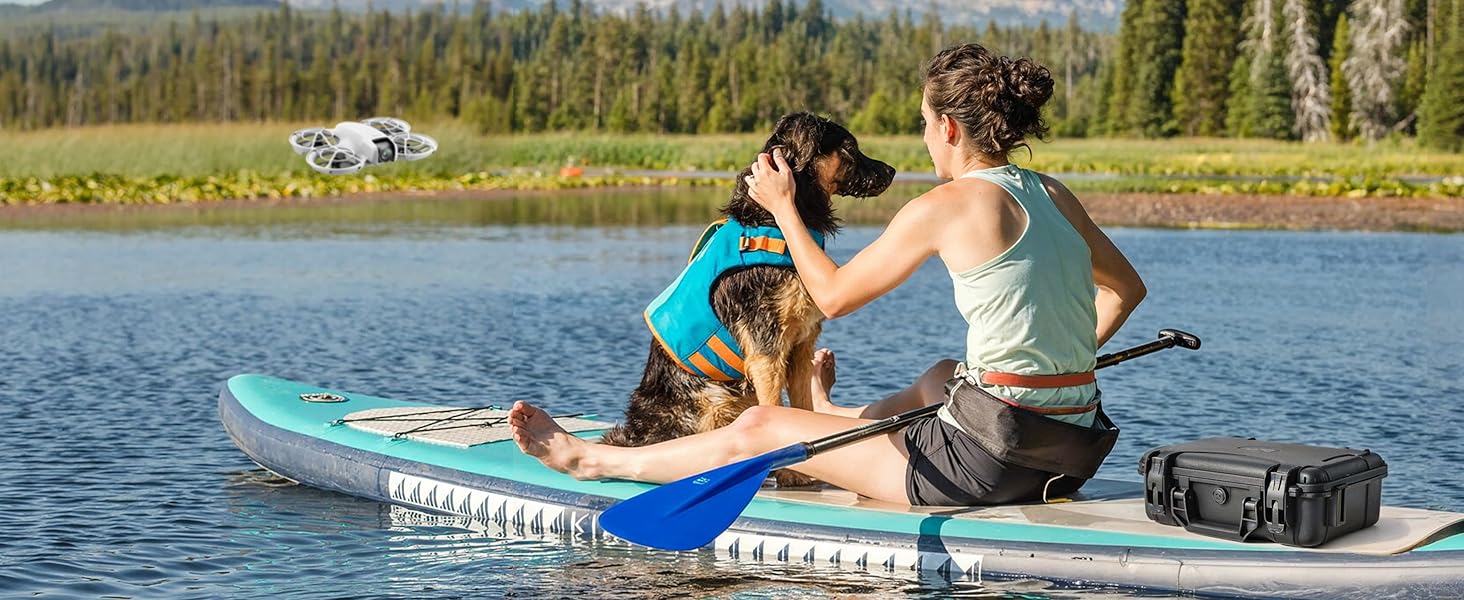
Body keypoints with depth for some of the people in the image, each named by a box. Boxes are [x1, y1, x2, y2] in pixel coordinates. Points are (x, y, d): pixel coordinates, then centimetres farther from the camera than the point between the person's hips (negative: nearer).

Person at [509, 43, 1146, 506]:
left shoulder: (944, 206, -12)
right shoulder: (1055, 195, 9)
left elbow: (834, 295, -1)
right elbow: (1127, 288, 23)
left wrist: (782, 207, 11)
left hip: (991, 459, -7)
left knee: (759, 427, 8)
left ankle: (592, 459, 25)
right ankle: (834, 418, 69)